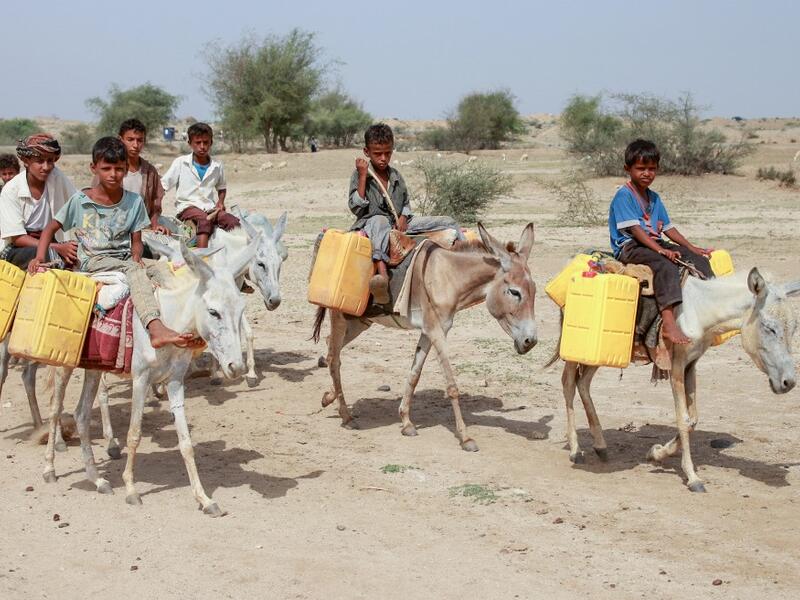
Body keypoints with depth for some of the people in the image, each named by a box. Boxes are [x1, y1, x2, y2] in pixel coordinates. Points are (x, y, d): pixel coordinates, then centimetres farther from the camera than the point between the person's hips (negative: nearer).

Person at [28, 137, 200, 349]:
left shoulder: (134, 201, 6)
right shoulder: (80, 200, 1)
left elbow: (136, 241, 9)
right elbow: (51, 229, 9)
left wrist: (136, 256, -14)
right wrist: (40, 258, -6)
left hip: (124, 258, 4)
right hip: (93, 260, -4)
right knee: (133, 269, -35)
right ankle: (156, 329, -57)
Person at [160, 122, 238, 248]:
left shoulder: (217, 166, 10)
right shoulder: (180, 163, -1)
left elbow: (221, 187, 28)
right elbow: (163, 186, -1)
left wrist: (220, 202, 8)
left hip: (210, 209, 4)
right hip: (187, 207, -4)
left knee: (233, 222, -24)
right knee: (205, 219, -38)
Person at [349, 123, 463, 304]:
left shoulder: (396, 176, 13)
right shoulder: (360, 175, -1)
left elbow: (406, 202, 22)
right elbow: (356, 208, -11)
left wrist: (403, 217, -1)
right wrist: (363, 176, -14)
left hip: (398, 224, 6)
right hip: (371, 222, -6)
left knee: (449, 223, -2)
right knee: (379, 221, -46)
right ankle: (383, 275, -69)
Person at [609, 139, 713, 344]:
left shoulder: (654, 198, 20)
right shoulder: (624, 195, -7)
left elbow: (668, 227, 19)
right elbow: (634, 229, -17)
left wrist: (691, 247, 7)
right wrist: (661, 250, -26)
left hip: (655, 244, 9)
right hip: (629, 248, -9)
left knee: (699, 260, -7)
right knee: (666, 266, -36)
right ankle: (669, 324, -47)